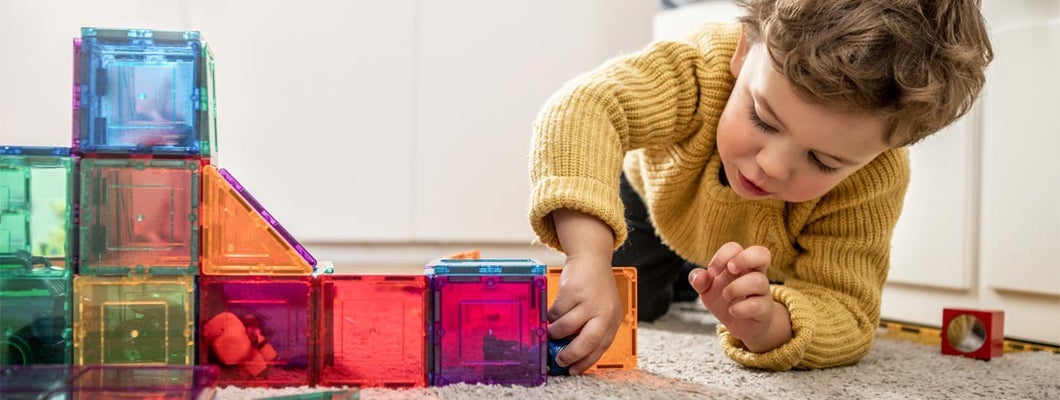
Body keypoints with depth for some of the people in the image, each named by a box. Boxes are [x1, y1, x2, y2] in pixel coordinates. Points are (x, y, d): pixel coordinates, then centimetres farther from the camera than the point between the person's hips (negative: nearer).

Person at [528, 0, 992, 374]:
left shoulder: (874, 179, -42)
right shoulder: (705, 68, -49)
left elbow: (847, 313, -41)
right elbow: (582, 108, -65)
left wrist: (767, 325, -65)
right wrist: (589, 260, -79)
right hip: (657, 200, -2)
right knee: (607, 320, -5)